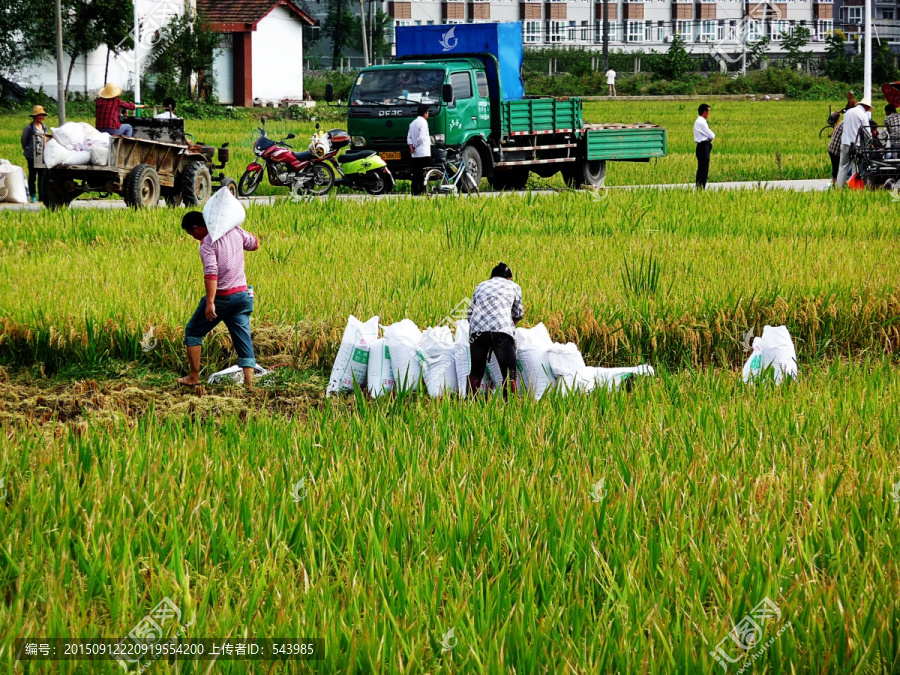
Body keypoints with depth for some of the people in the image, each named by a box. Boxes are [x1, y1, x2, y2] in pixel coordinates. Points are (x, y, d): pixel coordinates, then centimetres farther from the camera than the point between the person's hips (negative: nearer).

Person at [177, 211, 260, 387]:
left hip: (222, 297, -6)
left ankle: (194, 377, 12)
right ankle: (249, 380, -6)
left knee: (193, 331, 11)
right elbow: (254, 244, 21)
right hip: (242, 295, 6)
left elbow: (211, 273, -25)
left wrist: (210, 303, -30)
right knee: (242, 337, 5)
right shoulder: (235, 230, 4)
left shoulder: (207, 243, -14)